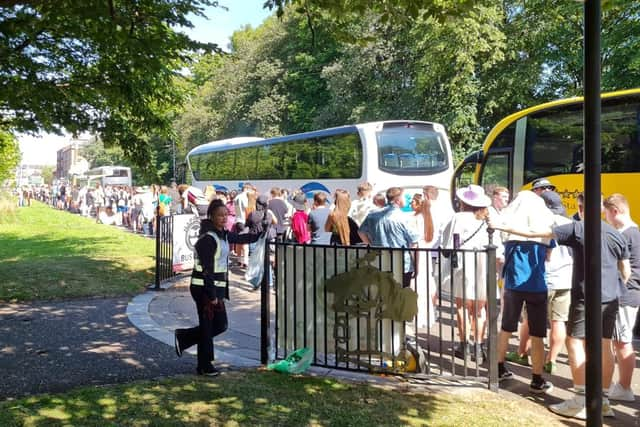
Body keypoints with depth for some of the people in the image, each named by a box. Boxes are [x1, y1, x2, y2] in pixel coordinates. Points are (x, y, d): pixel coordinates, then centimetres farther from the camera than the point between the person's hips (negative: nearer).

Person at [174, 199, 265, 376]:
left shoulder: (223, 234, 10)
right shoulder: (207, 238, -17)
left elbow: (242, 238, 27)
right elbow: (207, 270, -19)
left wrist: (262, 233, 20)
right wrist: (212, 295, -19)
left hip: (216, 287, 9)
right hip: (204, 288, -9)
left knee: (220, 325, 13)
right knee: (207, 326, 2)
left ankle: (183, 337, 28)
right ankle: (204, 366, 18)